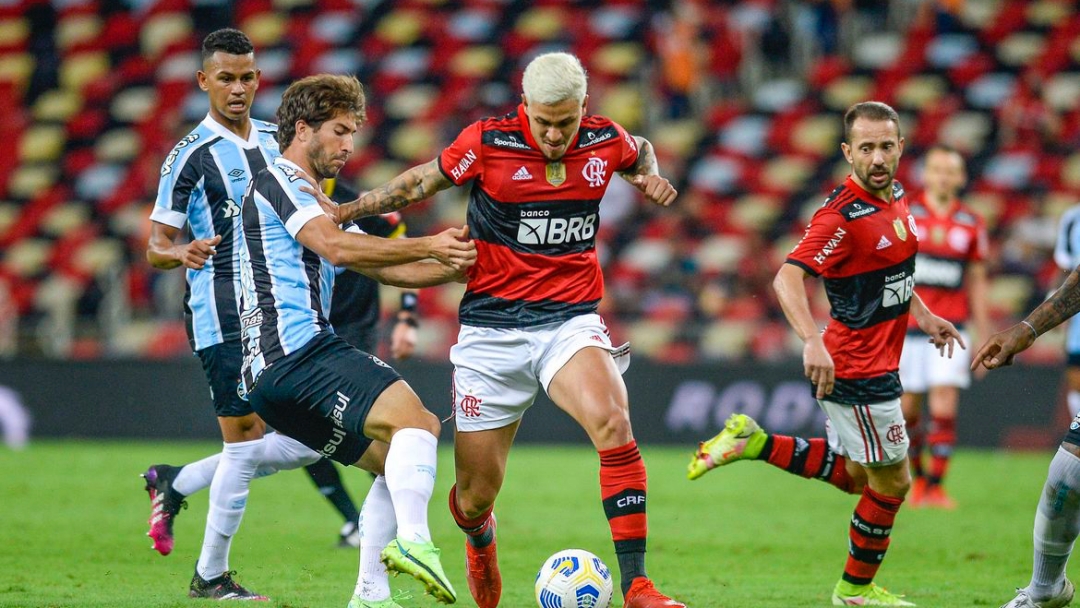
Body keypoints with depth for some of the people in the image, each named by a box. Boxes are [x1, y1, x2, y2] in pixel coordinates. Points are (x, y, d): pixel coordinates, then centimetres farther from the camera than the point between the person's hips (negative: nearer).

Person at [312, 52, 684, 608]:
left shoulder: (606, 141, -1)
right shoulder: (487, 143, -9)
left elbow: (639, 152, 25)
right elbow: (423, 181, 9)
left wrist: (650, 177, 4)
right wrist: (346, 210, 4)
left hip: (571, 320, 1)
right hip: (492, 327, -1)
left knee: (612, 422, -31)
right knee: (475, 495, 3)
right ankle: (480, 544, 44)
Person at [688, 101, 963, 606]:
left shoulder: (894, 196, 5)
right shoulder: (843, 215, -23)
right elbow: (787, 278, -31)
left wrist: (922, 315, 20)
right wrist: (813, 341, -43)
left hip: (876, 363, 9)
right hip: (857, 369, -9)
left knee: (855, 475, 19)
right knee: (891, 481, 2)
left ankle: (753, 442, 20)